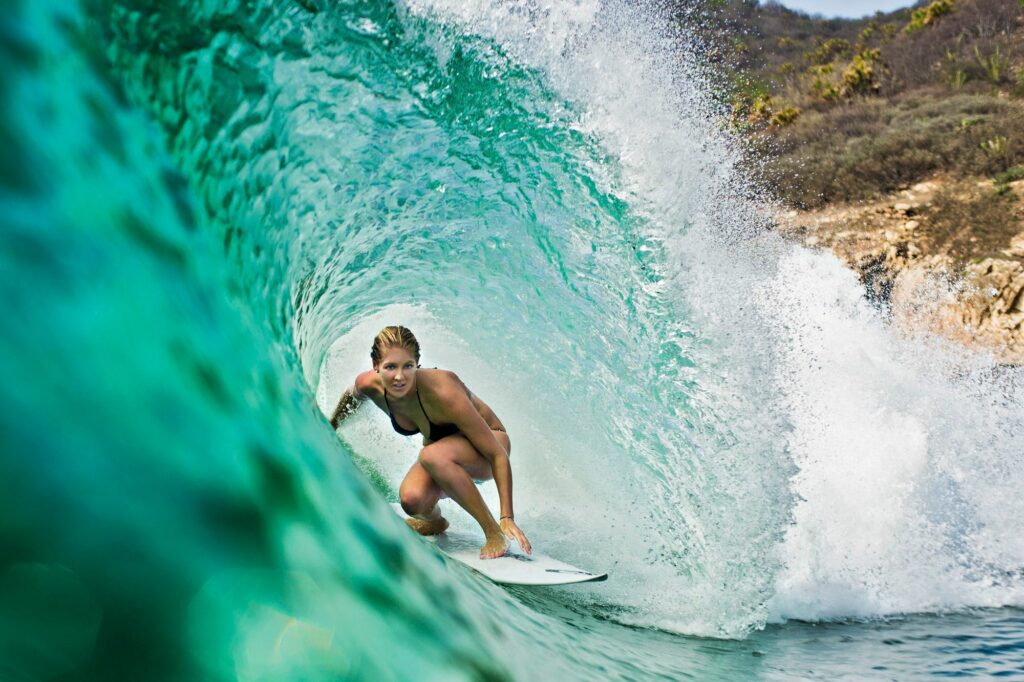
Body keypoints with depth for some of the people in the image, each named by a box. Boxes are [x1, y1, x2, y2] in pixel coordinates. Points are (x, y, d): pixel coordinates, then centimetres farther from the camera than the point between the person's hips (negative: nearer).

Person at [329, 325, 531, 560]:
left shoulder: (443, 392, -37)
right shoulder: (368, 385, -21)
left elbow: (498, 455, -33)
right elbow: (351, 394, 9)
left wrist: (507, 518, -36)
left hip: (482, 447, -5)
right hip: (441, 446, 5)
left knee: (432, 456, -38)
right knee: (412, 500, -28)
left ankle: (495, 532, -24)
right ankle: (433, 520, 11)